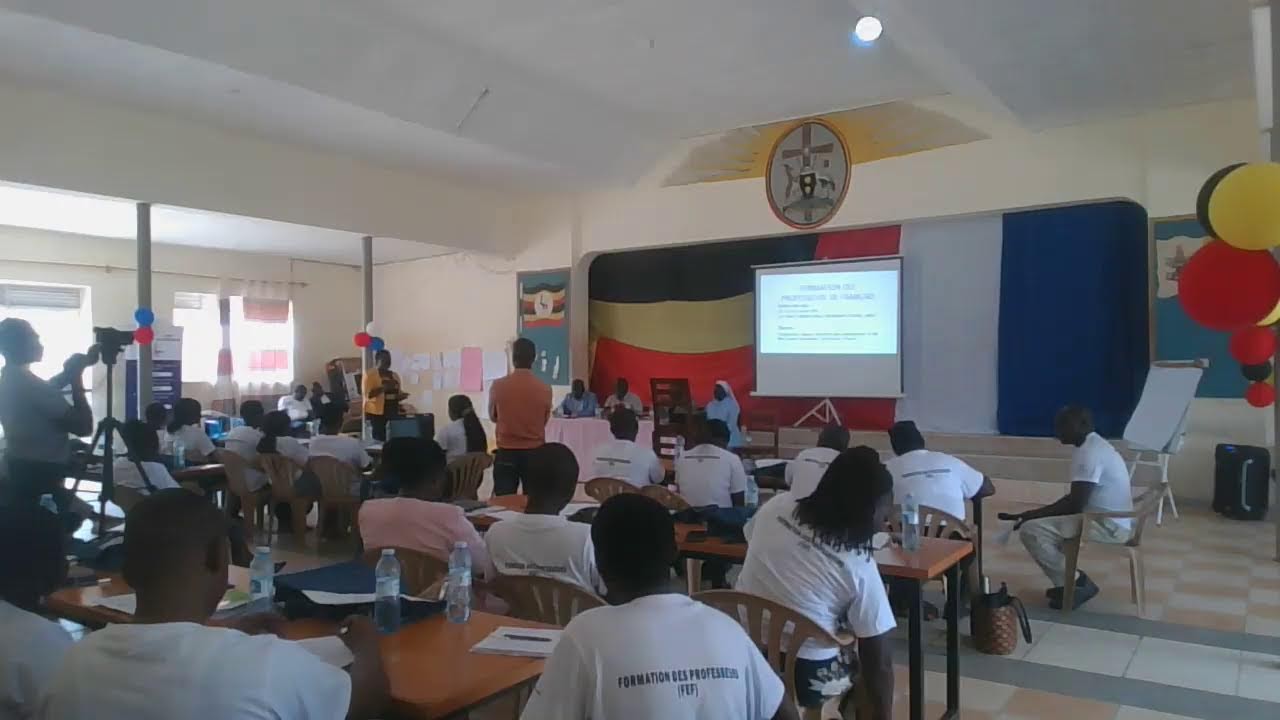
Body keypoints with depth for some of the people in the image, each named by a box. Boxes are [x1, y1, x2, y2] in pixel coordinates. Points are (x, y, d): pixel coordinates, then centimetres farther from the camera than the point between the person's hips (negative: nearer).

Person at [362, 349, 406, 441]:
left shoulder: (395, 376, 16)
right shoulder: (370, 374, -2)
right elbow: (367, 394, -12)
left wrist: (402, 395, 1)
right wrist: (383, 387, -23)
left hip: (393, 412, 5)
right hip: (377, 413, -5)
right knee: (380, 439, -12)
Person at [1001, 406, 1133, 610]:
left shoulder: (1088, 453, -20)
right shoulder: (1094, 446, 13)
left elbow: (1074, 505, -22)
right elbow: (1076, 499, 17)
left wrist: (1029, 515, -12)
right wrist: (1031, 514, 10)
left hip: (1107, 526, -11)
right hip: (1113, 522, 11)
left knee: (1031, 531, -16)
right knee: (1046, 521, 20)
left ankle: (1074, 585, -3)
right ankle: (1073, 580, 16)